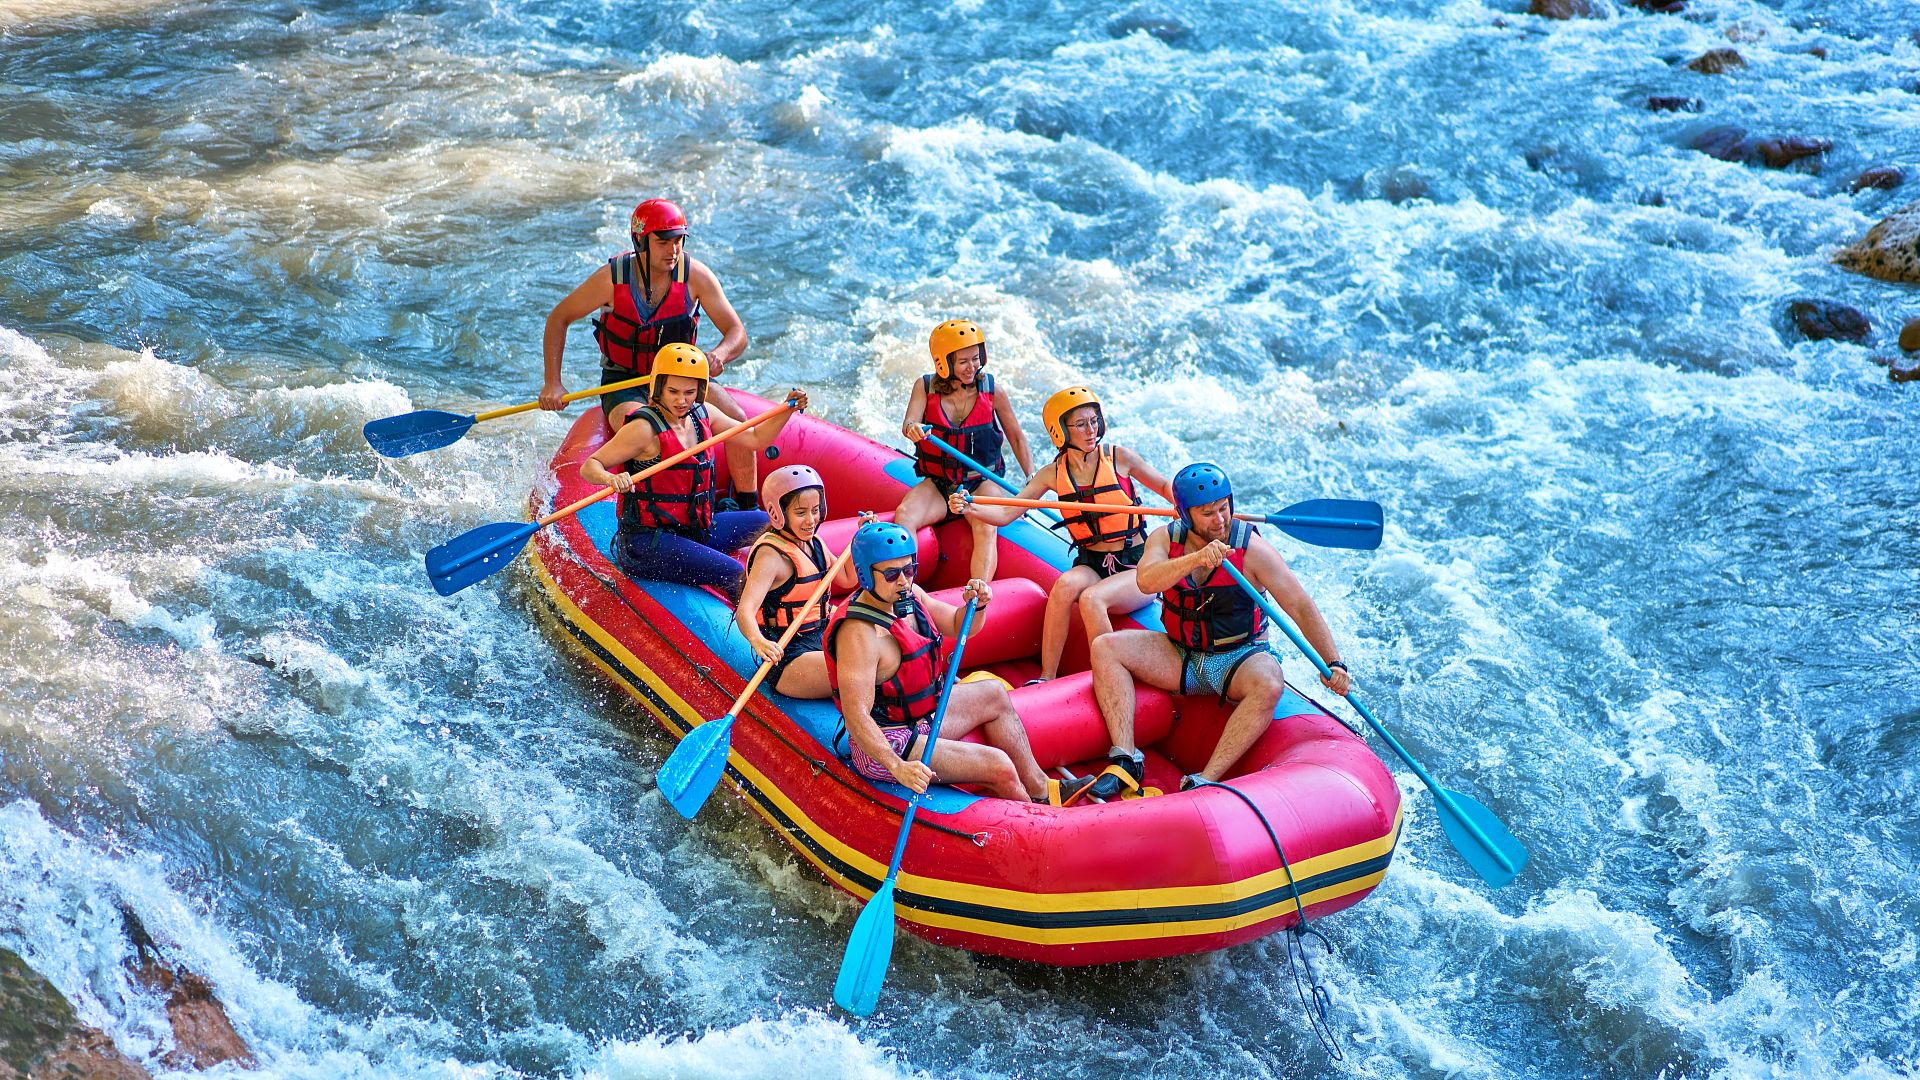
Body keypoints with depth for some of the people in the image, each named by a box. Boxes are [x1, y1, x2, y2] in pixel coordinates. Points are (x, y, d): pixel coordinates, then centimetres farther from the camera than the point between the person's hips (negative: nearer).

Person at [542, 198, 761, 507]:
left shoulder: (695, 275, -11)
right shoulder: (612, 278, -15)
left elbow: (737, 333, -8)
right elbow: (558, 319, -2)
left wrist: (719, 354, -32)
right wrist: (552, 383, -10)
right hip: (624, 384, -2)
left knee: (735, 417, -24)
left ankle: (748, 509, -11)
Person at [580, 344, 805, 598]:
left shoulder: (702, 415, 6)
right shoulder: (645, 428, -16)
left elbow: (755, 439, 15)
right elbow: (589, 466, -16)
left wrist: (787, 409, 3)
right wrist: (611, 479, -37)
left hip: (694, 528, 9)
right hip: (645, 542, -9)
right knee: (736, 576, -25)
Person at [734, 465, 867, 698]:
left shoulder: (813, 543, 8)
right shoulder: (771, 554, -19)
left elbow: (847, 579, 21)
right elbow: (745, 611, -31)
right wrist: (758, 642, -52)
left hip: (821, 641, 10)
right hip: (788, 659, -9)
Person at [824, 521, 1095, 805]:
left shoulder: (908, 594, -1)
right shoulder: (858, 634, -29)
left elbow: (959, 626, 14)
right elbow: (856, 717, -34)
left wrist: (977, 605, -8)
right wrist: (898, 766, -43)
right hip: (884, 746, -10)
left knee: (994, 693, 22)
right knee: (998, 766, -15)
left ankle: (1039, 790, 30)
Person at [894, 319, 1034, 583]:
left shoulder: (993, 391, -3)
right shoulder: (925, 387, -2)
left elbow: (1017, 437, 8)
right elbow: (908, 425, -18)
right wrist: (913, 430, -44)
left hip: (983, 484, -1)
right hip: (937, 484, 1)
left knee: (985, 527, -32)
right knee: (904, 516, -27)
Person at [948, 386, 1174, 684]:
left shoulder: (1118, 457, -2)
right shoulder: (1054, 475, 3)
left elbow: (1166, 487, 10)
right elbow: (1005, 514, -3)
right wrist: (968, 508, -22)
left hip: (1137, 568, -2)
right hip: (1091, 566, 2)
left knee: (1091, 598, -32)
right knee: (1066, 585, -31)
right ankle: (1046, 679, -25)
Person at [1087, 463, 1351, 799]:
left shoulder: (1251, 548, -13)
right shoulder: (1165, 539, -5)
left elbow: (1302, 608, -12)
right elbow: (1145, 581, -27)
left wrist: (1333, 663, -21)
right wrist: (1197, 559, -43)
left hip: (1240, 656, -3)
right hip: (1181, 656, 3)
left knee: (1268, 686, -37)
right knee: (1105, 647, -16)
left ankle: (1205, 782, -37)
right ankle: (1126, 760, -25)